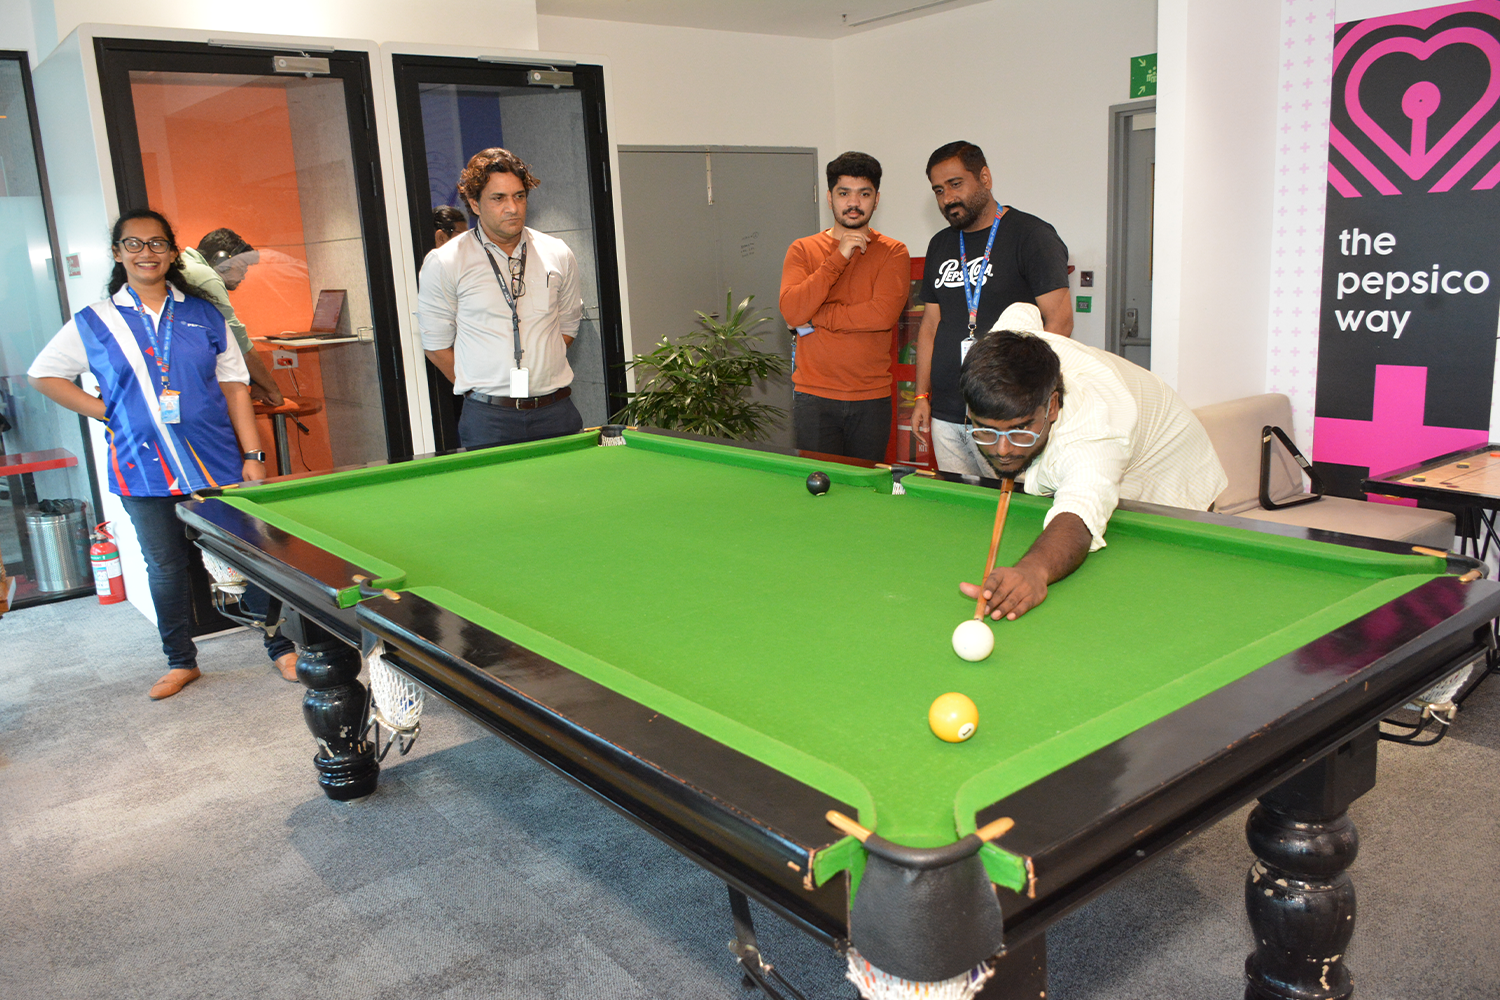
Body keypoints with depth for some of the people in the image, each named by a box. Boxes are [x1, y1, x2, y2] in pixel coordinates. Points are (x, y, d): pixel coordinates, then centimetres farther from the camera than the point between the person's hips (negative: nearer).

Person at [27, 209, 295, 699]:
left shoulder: (204, 315, 5)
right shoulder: (94, 323, 3)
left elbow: (234, 387, 5)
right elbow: (43, 374, 13)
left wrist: (252, 455, -1)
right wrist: (106, 412, 1)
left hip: (215, 463, 0)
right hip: (143, 468, 1)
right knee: (165, 568, 10)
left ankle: (282, 646, 14)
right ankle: (181, 661, 26)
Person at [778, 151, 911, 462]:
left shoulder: (893, 253, 2)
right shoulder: (803, 250, 5)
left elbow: (884, 314, -14)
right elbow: (791, 312, -11)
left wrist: (815, 317, -9)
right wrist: (839, 258, -13)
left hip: (872, 399, 0)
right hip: (814, 398, 0)